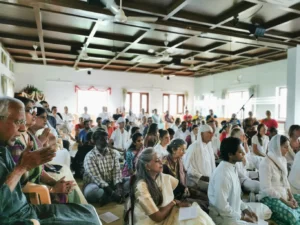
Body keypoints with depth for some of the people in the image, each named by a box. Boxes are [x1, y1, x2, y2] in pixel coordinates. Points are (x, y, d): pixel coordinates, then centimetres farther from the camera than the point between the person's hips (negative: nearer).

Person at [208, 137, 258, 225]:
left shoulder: (232, 168, 2)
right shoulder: (223, 174, -26)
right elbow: (221, 206, -26)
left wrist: (245, 208, 3)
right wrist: (241, 216, -15)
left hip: (234, 213, 8)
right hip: (223, 217, -8)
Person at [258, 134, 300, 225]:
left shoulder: (282, 160, 5)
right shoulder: (266, 164, -20)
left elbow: (285, 180, 13)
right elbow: (267, 189, -20)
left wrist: (291, 197, 0)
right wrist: (285, 201, -16)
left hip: (283, 194, 9)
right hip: (270, 197, -9)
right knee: (292, 215, -29)